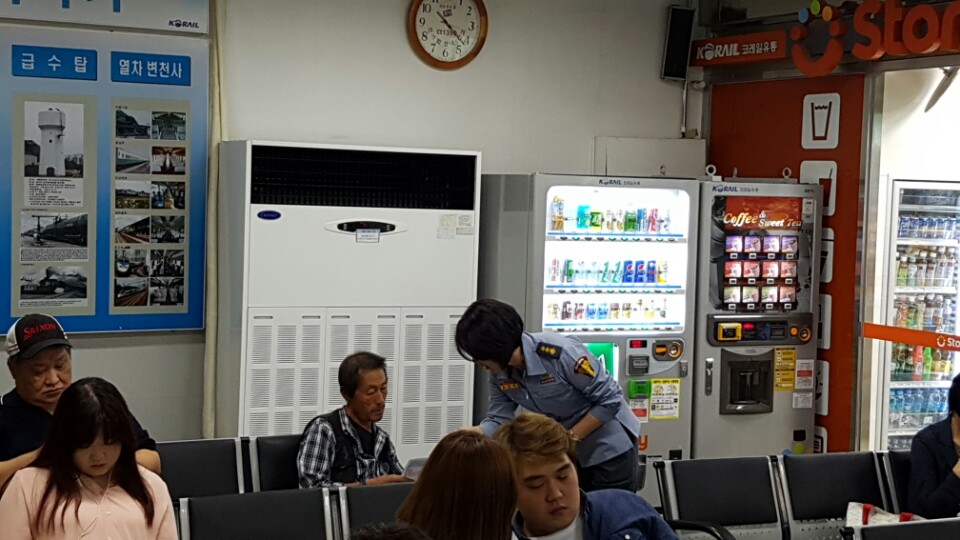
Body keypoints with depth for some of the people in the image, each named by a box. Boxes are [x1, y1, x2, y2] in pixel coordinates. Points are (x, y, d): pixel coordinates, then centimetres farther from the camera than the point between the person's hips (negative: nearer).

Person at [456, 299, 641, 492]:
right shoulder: (500, 374, -10)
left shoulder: (560, 353, -31)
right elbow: (498, 421, -7)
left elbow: (610, 400, -24)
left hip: (608, 449, -6)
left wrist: (569, 438, -23)